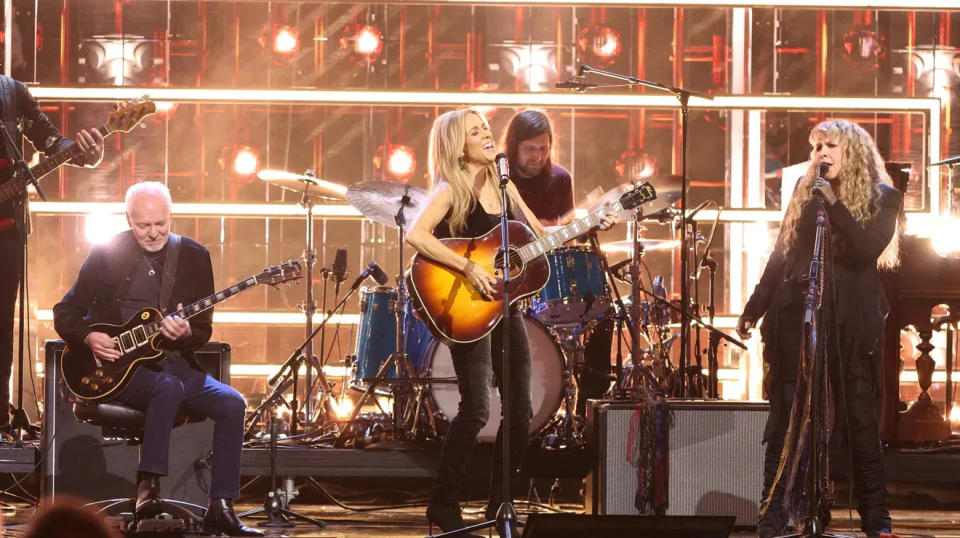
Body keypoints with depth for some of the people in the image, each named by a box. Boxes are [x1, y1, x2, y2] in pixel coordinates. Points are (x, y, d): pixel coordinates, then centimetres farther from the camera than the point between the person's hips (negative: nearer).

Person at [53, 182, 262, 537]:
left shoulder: (194, 256, 7)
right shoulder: (107, 254, 0)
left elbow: (203, 330, 8)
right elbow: (65, 314, 4)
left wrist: (186, 333, -15)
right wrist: (90, 338, -16)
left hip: (175, 363, 4)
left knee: (232, 404, -20)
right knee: (169, 387, -35)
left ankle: (221, 509, -17)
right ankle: (148, 487, -30)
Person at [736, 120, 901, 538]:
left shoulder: (881, 199, 2)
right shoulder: (805, 196, 13)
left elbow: (868, 249, -13)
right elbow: (782, 256, 16)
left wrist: (833, 203, -17)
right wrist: (754, 307, 13)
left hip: (850, 323, -3)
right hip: (797, 317, 3)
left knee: (861, 423, 0)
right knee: (786, 421, 0)